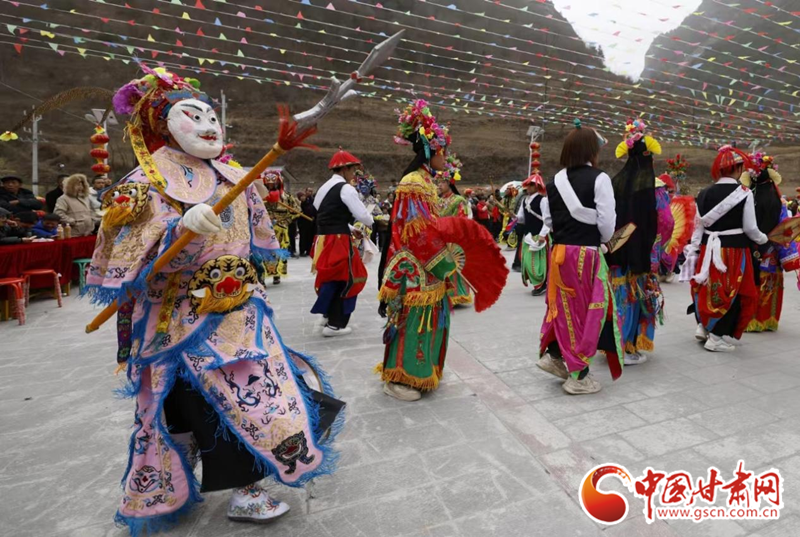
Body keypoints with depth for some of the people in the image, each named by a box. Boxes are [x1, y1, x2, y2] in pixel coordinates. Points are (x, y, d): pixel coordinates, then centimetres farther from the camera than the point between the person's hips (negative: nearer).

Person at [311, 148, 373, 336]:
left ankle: (328, 314, 32)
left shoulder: (324, 187, 18)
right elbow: (362, 214, -12)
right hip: (338, 240, -9)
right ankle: (335, 324, 3)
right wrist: (370, 223, 10)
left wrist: (352, 229, 22)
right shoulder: (345, 188, -9)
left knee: (331, 277, 20)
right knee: (346, 279, 0)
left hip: (323, 239, 9)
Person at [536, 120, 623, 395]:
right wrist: (603, 240, 9)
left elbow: (548, 218, 7)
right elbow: (606, 221, -10)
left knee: (565, 306, 19)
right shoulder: (599, 178, -9)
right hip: (586, 253, -5)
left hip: (559, 250, 5)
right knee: (587, 309, 4)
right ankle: (579, 376, 13)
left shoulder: (556, 180, 6)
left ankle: (553, 354, 23)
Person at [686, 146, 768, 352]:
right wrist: (763, 239, 14)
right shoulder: (744, 193, -10)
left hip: (708, 250, 4)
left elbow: (699, 226, 4)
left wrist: (693, 251, 9)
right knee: (732, 292, 6)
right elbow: (750, 228, -6)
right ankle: (716, 336, 10)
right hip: (733, 251, -4)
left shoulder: (704, 193, 1)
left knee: (708, 287, 18)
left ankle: (703, 325, 20)